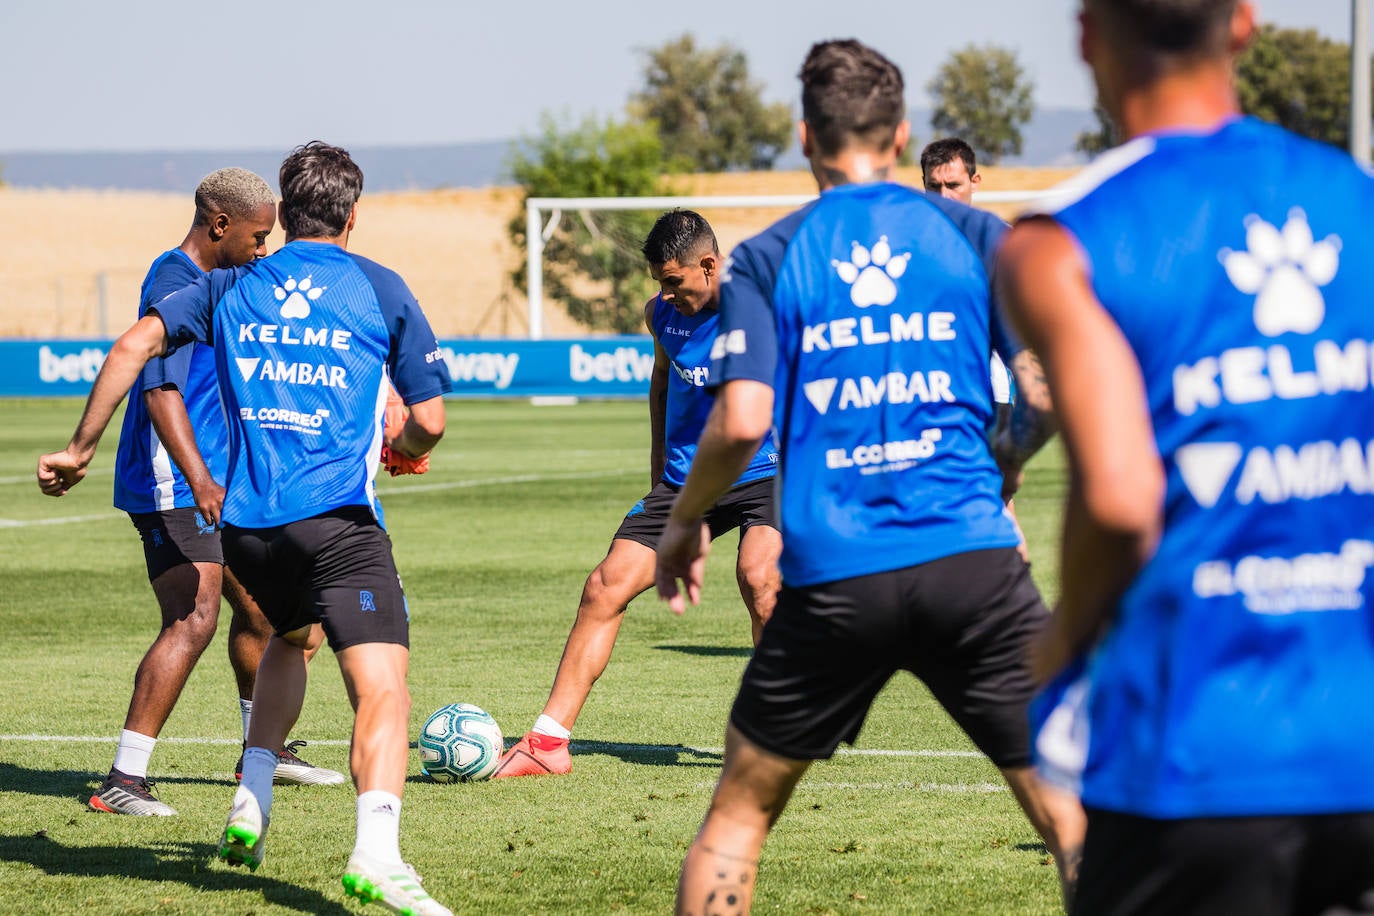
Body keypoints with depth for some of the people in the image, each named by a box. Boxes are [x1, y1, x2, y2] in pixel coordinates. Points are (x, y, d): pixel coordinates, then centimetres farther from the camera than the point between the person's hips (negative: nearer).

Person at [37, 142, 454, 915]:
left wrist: (81, 449, 10)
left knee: (289, 639, 34)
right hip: (338, 517, -5)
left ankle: (251, 806, 24)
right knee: (383, 688, -12)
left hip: (248, 523, 5)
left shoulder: (233, 287, 15)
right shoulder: (380, 289, 7)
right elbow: (429, 421, 5)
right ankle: (377, 851, -34)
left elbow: (137, 344, 4)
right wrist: (400, 449, 28)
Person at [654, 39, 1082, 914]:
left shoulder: (766, 260, 4)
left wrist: (684, 521, 11)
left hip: (830, 578, 0)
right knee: (1071, 811, 1)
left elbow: (742, 421, -6)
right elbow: (1046, 392, 1)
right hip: (972, 560, 0)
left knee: (739, 812, 16)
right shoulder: (977, 235, 6)